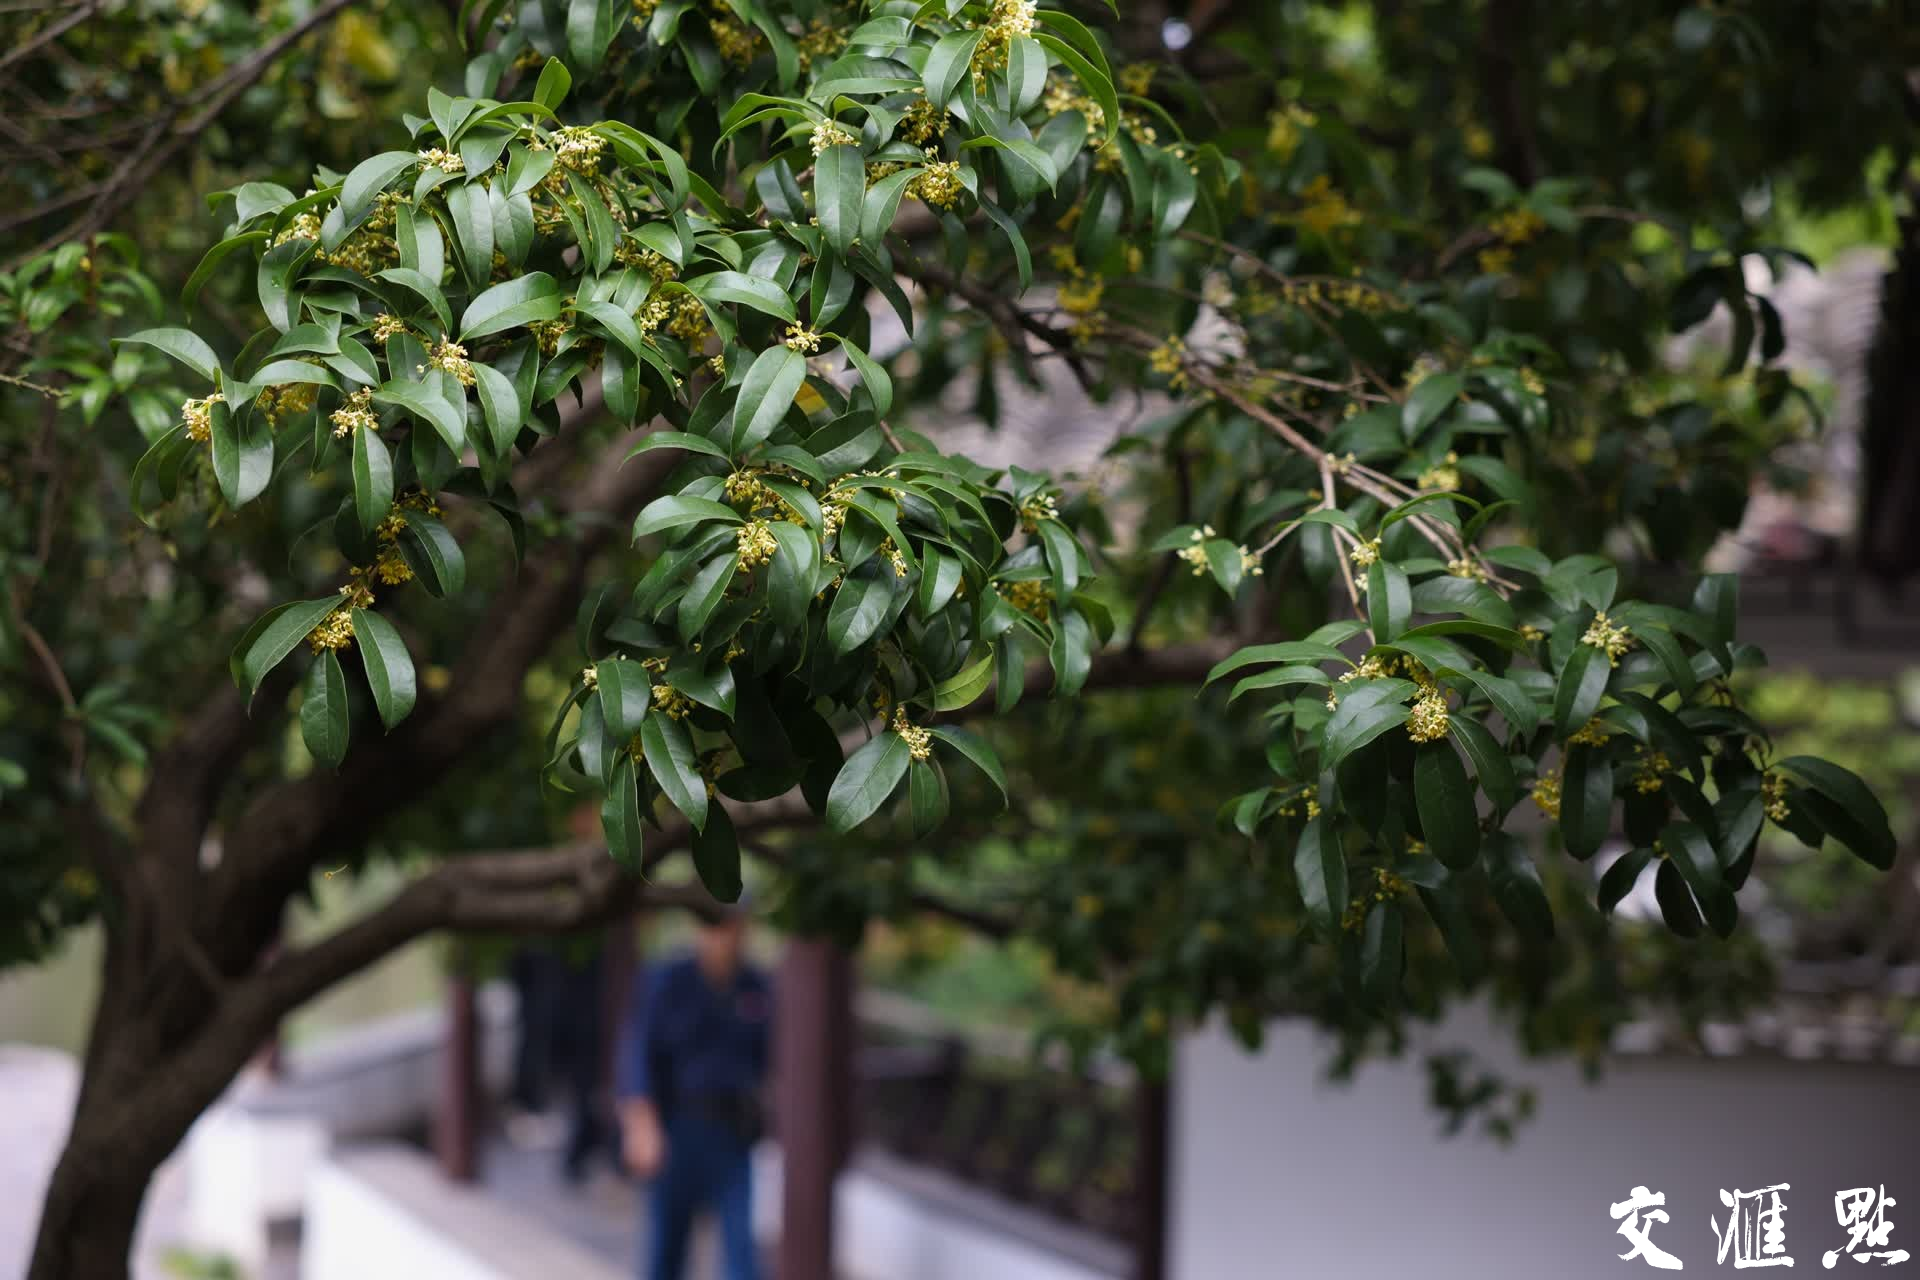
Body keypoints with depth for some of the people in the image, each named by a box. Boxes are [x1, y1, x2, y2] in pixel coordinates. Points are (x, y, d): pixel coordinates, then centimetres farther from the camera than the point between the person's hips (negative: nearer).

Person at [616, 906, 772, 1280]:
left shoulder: (756, 989, 2)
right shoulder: (668, 982, -8)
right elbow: (638, 1053, -11)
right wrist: (643, 1125, -19)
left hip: (732, 1127, 2)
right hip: (677, 1126, -2)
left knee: (740, 1234, -8)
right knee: (668, 1232, 8)